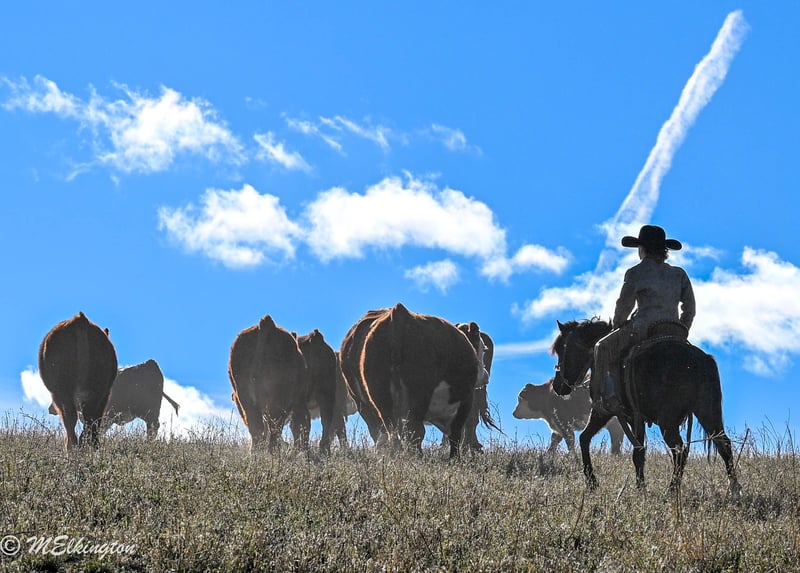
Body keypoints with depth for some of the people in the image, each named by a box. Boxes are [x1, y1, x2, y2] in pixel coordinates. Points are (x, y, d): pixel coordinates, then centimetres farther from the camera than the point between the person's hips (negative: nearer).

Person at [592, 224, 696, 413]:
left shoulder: (636, 273, -4)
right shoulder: (679, 274, 11)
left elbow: (624, 304, -4)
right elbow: (689, 307, 10)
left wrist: (617, 325, 14)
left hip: (643, 329, -5)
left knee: (604, 348, 16)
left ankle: (610, 396, 6)